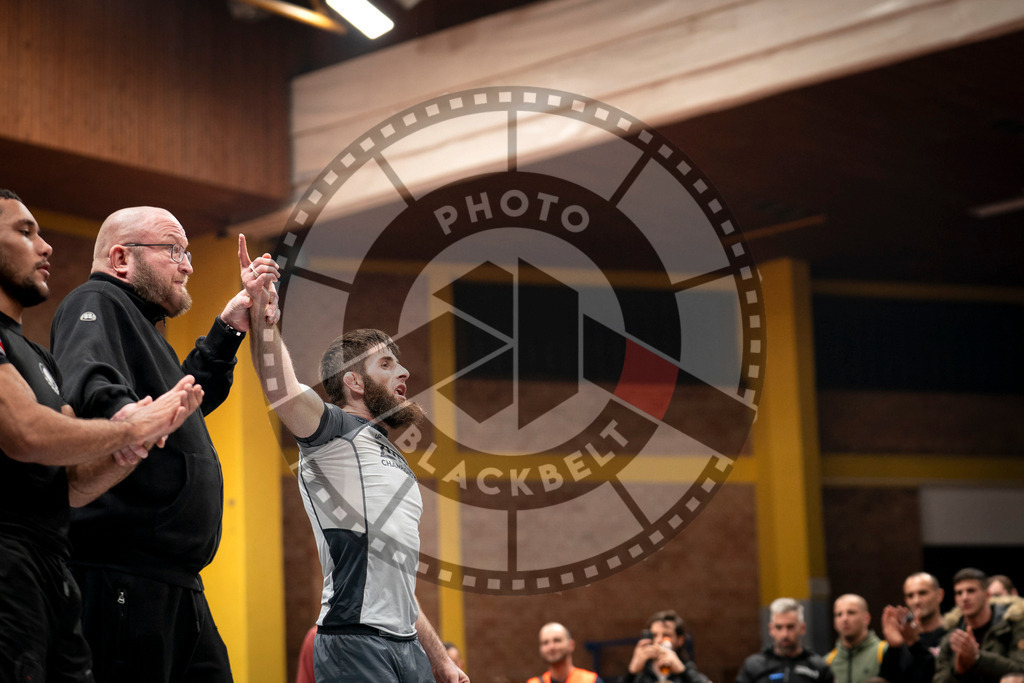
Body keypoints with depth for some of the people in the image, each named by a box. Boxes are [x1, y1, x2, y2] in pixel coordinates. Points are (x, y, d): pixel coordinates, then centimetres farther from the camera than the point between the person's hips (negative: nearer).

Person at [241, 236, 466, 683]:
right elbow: (281, 391, -22)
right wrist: (264, 314, -32)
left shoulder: (393, 462, 25)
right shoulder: (335, 430, 1)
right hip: (356, 646, -9)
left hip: (407, 646, 9)